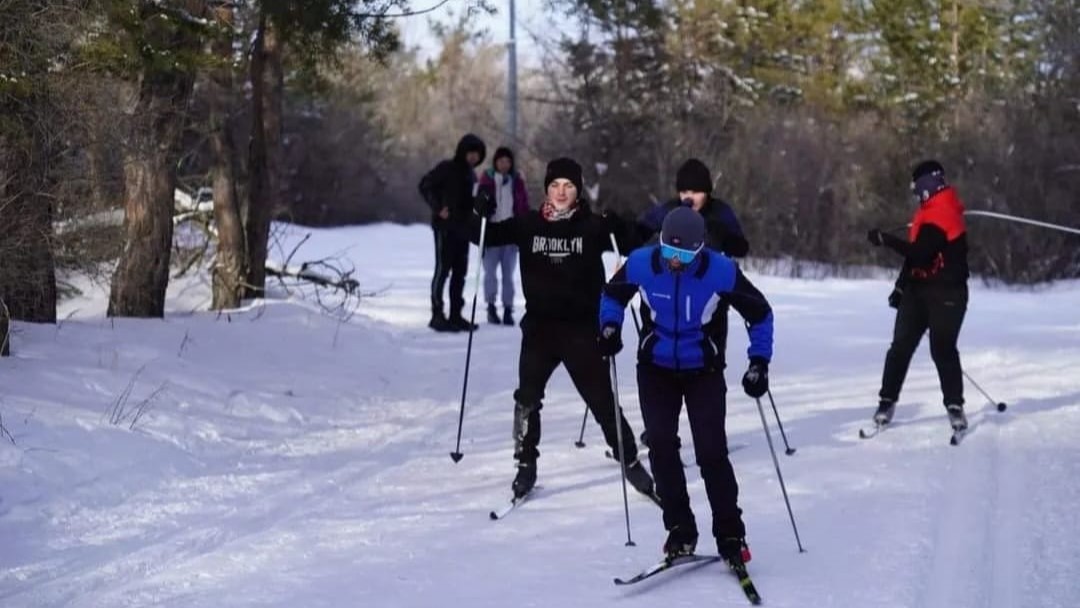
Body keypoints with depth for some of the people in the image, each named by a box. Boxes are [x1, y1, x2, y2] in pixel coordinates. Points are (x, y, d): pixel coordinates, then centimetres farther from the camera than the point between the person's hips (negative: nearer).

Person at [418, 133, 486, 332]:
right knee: (443, 269, -7)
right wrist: (438, 208, -16)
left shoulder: (470, 173, 15)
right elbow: (425, 185, -9)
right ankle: (437, 314, -5)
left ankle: (455, 315, 13)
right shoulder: (447, 168, -7)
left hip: (463, 228, 8)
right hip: (445, 226, -7)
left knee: (460, 272, 8)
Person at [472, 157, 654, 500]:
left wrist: (618, 228, -23)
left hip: (582, 328, -1)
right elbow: (484, 237, 5)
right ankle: (526, 465, 14)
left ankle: (630, 461, 17)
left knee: (602, 400, 3)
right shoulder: (528, 225, 1)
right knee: (527, 399, -2)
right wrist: (480, 215, -14)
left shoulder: (592, 226, -3)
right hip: (539, 326, 1)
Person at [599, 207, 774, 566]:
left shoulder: (721, 271, -21)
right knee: (661, 446, -7)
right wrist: (610, 325, -11)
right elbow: (613, 294, 7)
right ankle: (679, 530, 6)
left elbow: (760, 314, -6)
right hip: (656, 368, 2)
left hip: (704, 371, -2)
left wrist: (759, 361, -12)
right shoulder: (641, 264, -16)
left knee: (712, 452, -8)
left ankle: (730, 535, 5)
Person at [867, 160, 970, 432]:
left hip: (945, 294, -9)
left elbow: (919, 252, -27)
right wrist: (901, 285, 19)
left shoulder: (940, 215, -17)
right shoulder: (929, 212, 14)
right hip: (919, 290, 9)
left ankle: (955, 405, 2)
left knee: (943, 350, -9)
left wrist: (886, 240, -24)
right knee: (900, 347, 4)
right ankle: (887, 401, 8)